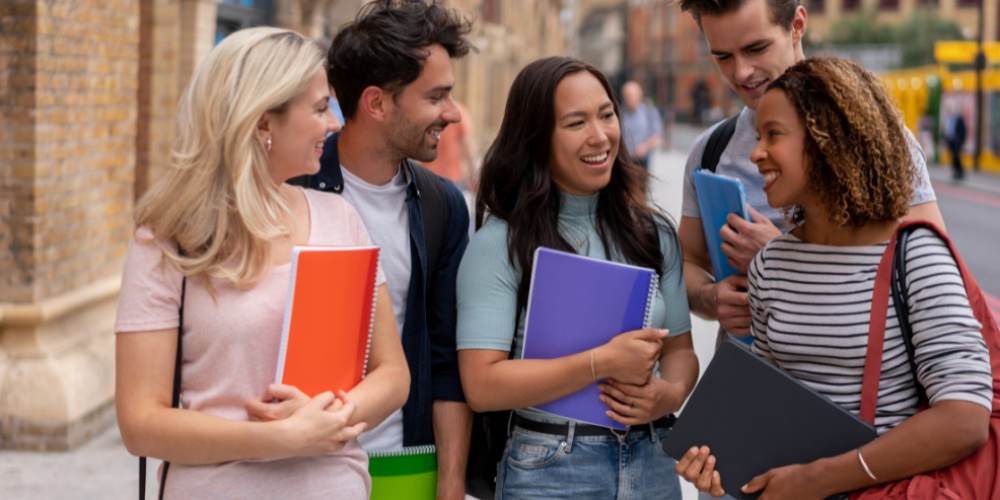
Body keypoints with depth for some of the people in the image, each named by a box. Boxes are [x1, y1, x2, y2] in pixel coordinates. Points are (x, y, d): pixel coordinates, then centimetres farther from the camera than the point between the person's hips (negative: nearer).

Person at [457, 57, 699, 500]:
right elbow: (482, 385, -16)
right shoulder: (499, 244, -9)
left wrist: (670, 394, -11)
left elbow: (679, 347, 11)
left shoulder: (652, 232, 7)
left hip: (654, 464, 4)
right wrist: (603, 363, -20)